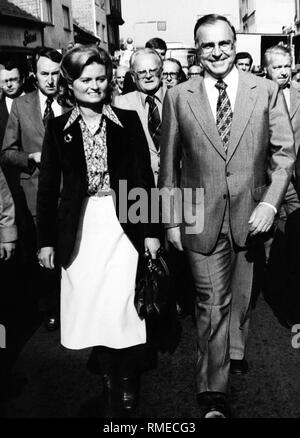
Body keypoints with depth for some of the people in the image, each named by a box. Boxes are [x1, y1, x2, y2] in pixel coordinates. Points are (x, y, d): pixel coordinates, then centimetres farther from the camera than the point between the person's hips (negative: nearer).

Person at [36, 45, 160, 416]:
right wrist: (46, 239, 2)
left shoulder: (128, 121, 1)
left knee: (121, 301, -1)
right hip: (79, 228, 1)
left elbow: (144, 177, 2)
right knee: (89, 302, 5)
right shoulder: (58, 128, 4)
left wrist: (150, 230, -1)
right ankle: (107, 373, 25)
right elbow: (48, 187, 4)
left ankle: (126, 379, 21)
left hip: (121, 223, -1)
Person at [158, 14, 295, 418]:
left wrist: (269, 204, -10)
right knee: (212, 304, 2)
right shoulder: (178, 97, 0)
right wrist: (171, 220, 2)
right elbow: (169, 164, 3)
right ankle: (213, 392, 14)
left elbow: (285, 152, 1)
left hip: (252, 216, 2)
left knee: (242, 296, 18)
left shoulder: (267, 91, 0)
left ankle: (235, 349, 45)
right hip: (202, 219, -1)